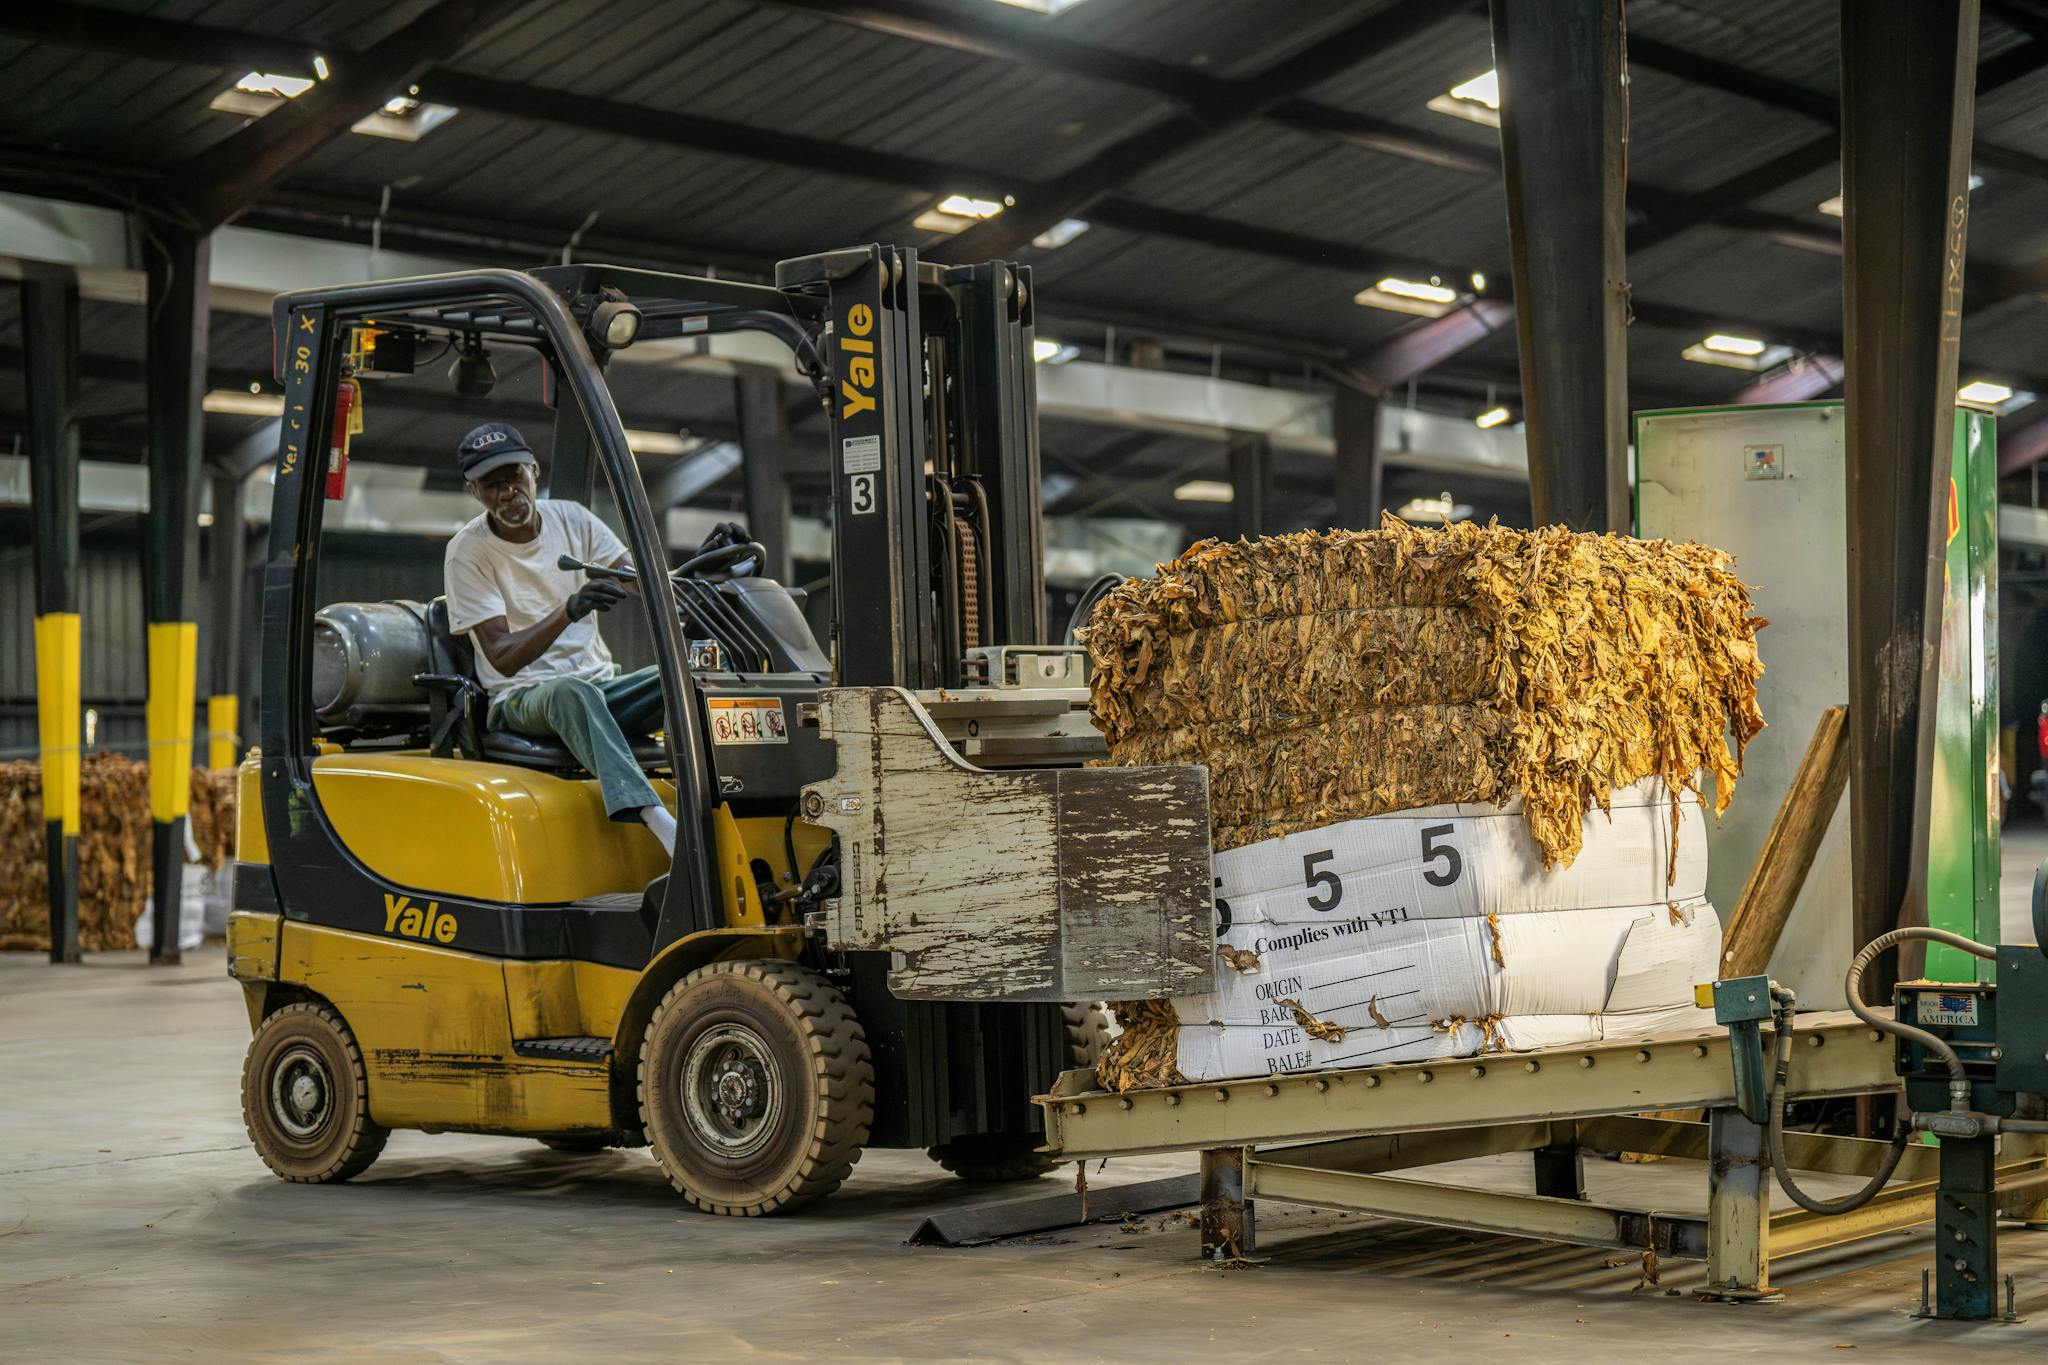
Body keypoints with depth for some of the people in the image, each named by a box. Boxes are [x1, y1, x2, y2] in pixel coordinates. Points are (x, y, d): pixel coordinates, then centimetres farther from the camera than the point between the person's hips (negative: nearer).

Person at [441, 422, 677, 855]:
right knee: (572, 691, -41)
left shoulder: (570, 518, 7)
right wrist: (568, 612, -34)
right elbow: (502, 657, -17)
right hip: (522, 701, -5)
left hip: (602, 688, 5)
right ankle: (657, 819, -58)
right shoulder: (468, 551, -7)